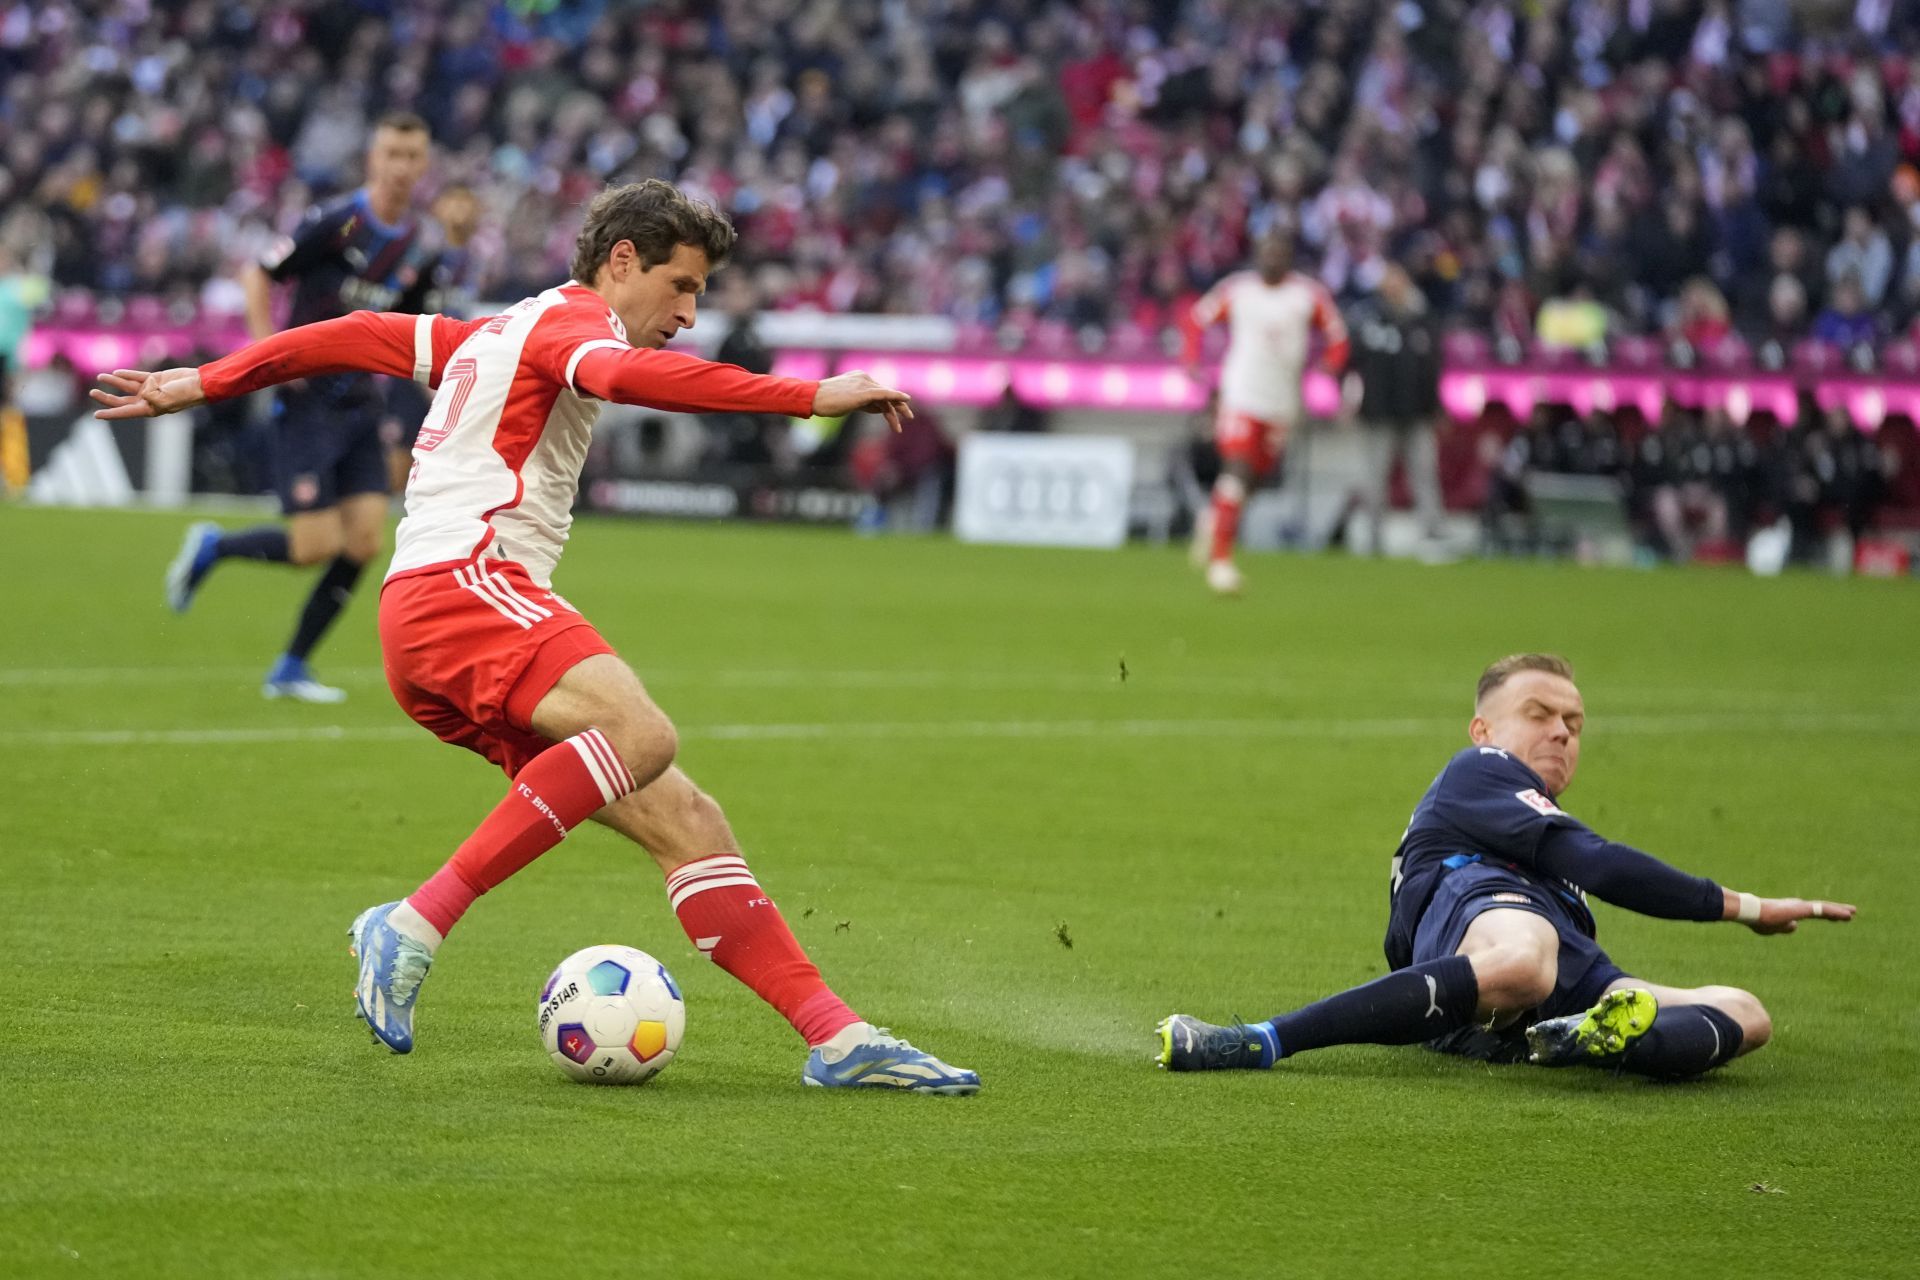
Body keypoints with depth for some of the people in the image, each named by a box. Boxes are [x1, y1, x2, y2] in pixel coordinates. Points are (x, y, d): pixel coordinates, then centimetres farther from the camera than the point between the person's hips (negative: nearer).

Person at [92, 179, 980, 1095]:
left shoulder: (498, 334, 31)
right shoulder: (572, 316, 2)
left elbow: (358, 337, 36)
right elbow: (625, 374, -21)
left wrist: (198, 385, 45)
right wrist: (809, 398, -25)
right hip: (460, 581, -10)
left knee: (685, 822, -1)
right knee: (642, 735, -34)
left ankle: (836, 1037, -10)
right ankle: (417, 923, -33)